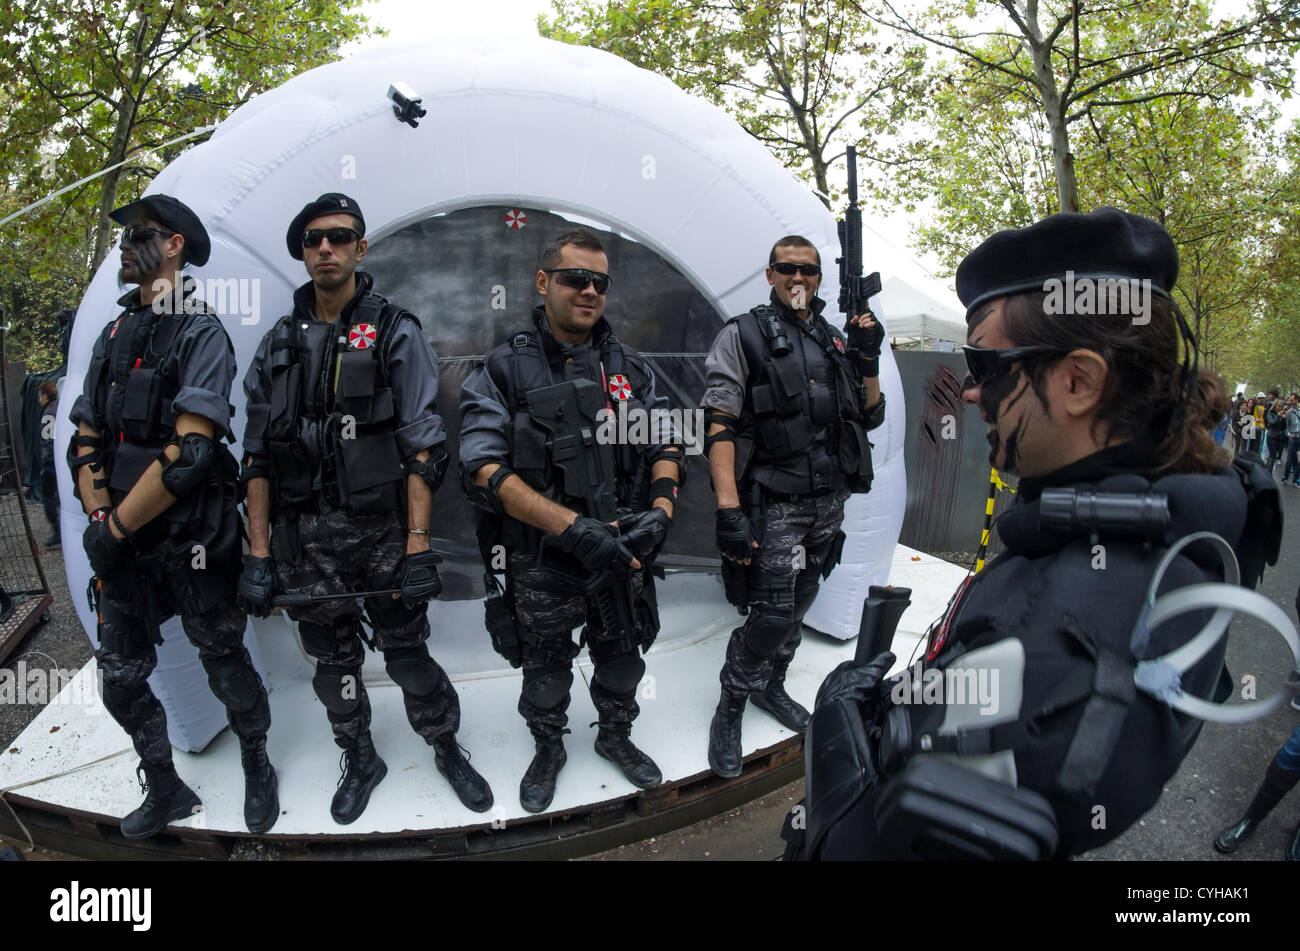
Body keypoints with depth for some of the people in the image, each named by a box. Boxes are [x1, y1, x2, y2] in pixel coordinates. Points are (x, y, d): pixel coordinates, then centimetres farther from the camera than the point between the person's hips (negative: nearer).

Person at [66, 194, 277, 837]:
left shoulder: (201, 333, -11)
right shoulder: (113, 337, 12)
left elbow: (188, 454, -20)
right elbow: (85, 442, 12)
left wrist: (115, 526, -14)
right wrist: (99, 519, -2)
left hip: (191, 541, -7)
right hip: (120, 543, 7)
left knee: (224, 664, 6)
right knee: (121, 679, 13)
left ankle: (258, 770, 31)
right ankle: (165, 791, 32)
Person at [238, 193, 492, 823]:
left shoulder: (394, 333, -3)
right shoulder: (278, 345, 8)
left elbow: (424, 448, -8)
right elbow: (257, 457, 7)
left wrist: (418, 547, -15)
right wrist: (258, 554, 0)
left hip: (381, 531, -3)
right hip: (305, 536, 3)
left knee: (407, 653, 6)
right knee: (333, 662, 14)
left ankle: (447, 749, 29)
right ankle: (359, 761, 35)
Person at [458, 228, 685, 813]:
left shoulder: (631, 368, 4)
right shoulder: (503, 370, -9)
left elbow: (666, 446, 6)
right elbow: (485, 470, -18)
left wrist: (660, 510, -15)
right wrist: (573, 527, -28)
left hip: (624, 557, 3)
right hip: (541, 563, -3)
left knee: (623, 659, 20)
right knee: (545, 670, 16)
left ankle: (616, 737, 47)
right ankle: (548, 751, 42)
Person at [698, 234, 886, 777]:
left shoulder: (835, 342, 14)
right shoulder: (743, 336, -4)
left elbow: (869, 418, 16)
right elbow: (719, 424, -12)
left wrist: (868, 361, -1)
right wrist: (729, 509, -21)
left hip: (830, 501, 6)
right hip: (776, 504, -6)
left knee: (799, 604, 16)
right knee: (771, 613, -11)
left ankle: (771, 687, 36)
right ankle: (728, 712, 7)